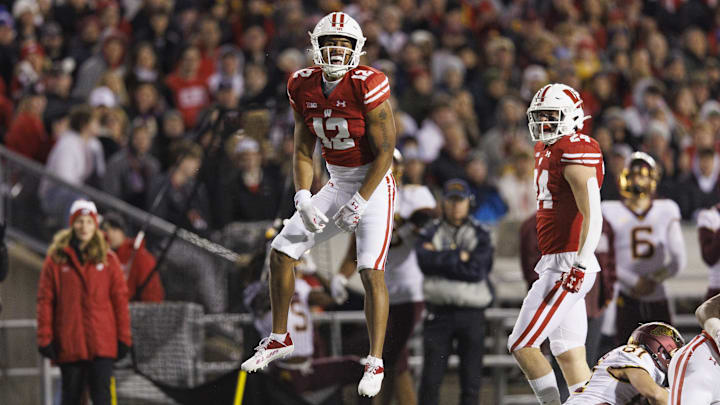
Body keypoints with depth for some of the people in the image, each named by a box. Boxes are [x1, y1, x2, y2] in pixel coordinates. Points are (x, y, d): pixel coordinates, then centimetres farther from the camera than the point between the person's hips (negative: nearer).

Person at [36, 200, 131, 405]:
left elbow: (120, 298, 7)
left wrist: (124, 338, 2)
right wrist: (44, 338, -4)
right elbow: (45, 301, 2)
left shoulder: (108, 259, 7)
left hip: (102, 342, 0)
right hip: (69, 343, 0)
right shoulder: (56, 259, 3)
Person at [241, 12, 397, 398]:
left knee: (371, 272, -16)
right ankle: (279, 338, 19)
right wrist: (303, 199, -9)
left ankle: (375, 363, -7)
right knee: (281, 253, 2)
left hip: (374, 185, -6)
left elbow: (384, 153, -18)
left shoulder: (368, 85, -20)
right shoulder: (304, 87, -2)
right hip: (337, 184, 6)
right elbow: (303, 151, 6)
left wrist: (358, 204, -20)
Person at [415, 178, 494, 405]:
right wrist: (460, 258, -9)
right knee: (431, 380, -4)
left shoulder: (480, 235, 6)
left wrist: (441, 260, -8)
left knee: (471, 382, 2)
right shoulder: (430, 233, 9)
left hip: (471, 313, 0)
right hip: (439, 312, 0)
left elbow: (476, 270, -10)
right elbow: (425, 262, -10)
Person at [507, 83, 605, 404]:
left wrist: (580, 264, -28)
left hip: (568, 263, -10)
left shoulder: (576, 154, -13)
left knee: (522, 344, -9)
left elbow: (592, 216, -21)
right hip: (554, 264, 10)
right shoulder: (547, 152, 17)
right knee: (569, 354, 8)